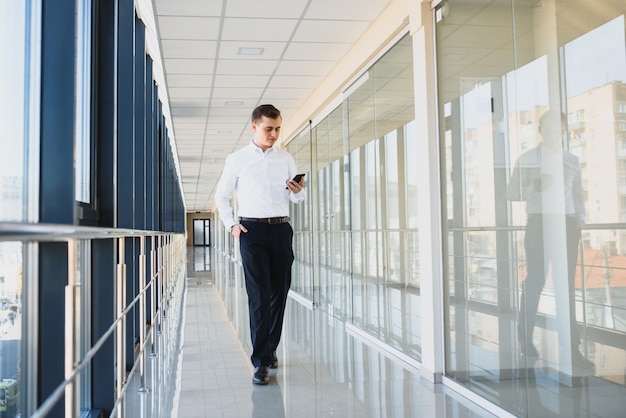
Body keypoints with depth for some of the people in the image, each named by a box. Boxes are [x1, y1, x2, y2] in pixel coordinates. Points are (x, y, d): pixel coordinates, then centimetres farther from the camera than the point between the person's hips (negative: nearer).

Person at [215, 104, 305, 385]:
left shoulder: (285, 159, 11)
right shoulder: (237, 159, 4)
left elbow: (297, 199, 13)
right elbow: (221, 195, 13)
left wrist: (298, 190, -10)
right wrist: (231, 224, 0)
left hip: (281, 229, 3)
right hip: (252, 230, -3)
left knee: (279, 293, 6)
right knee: (259, 295, -9)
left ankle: (270, 348, 24)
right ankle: (260, 362, -5)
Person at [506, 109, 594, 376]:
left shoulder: (571, 160, 14)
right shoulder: (527, 159, 3)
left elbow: (578, 193, 18)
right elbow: (511, 192, 0)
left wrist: (580, 217, 2)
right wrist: (533, 187, -17)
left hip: (566, 223, 3)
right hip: (538, 222, -3)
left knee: (567, 284, 1)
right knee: (535, 280, 0)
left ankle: (571, 350, 2)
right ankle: (525, 337, 19)